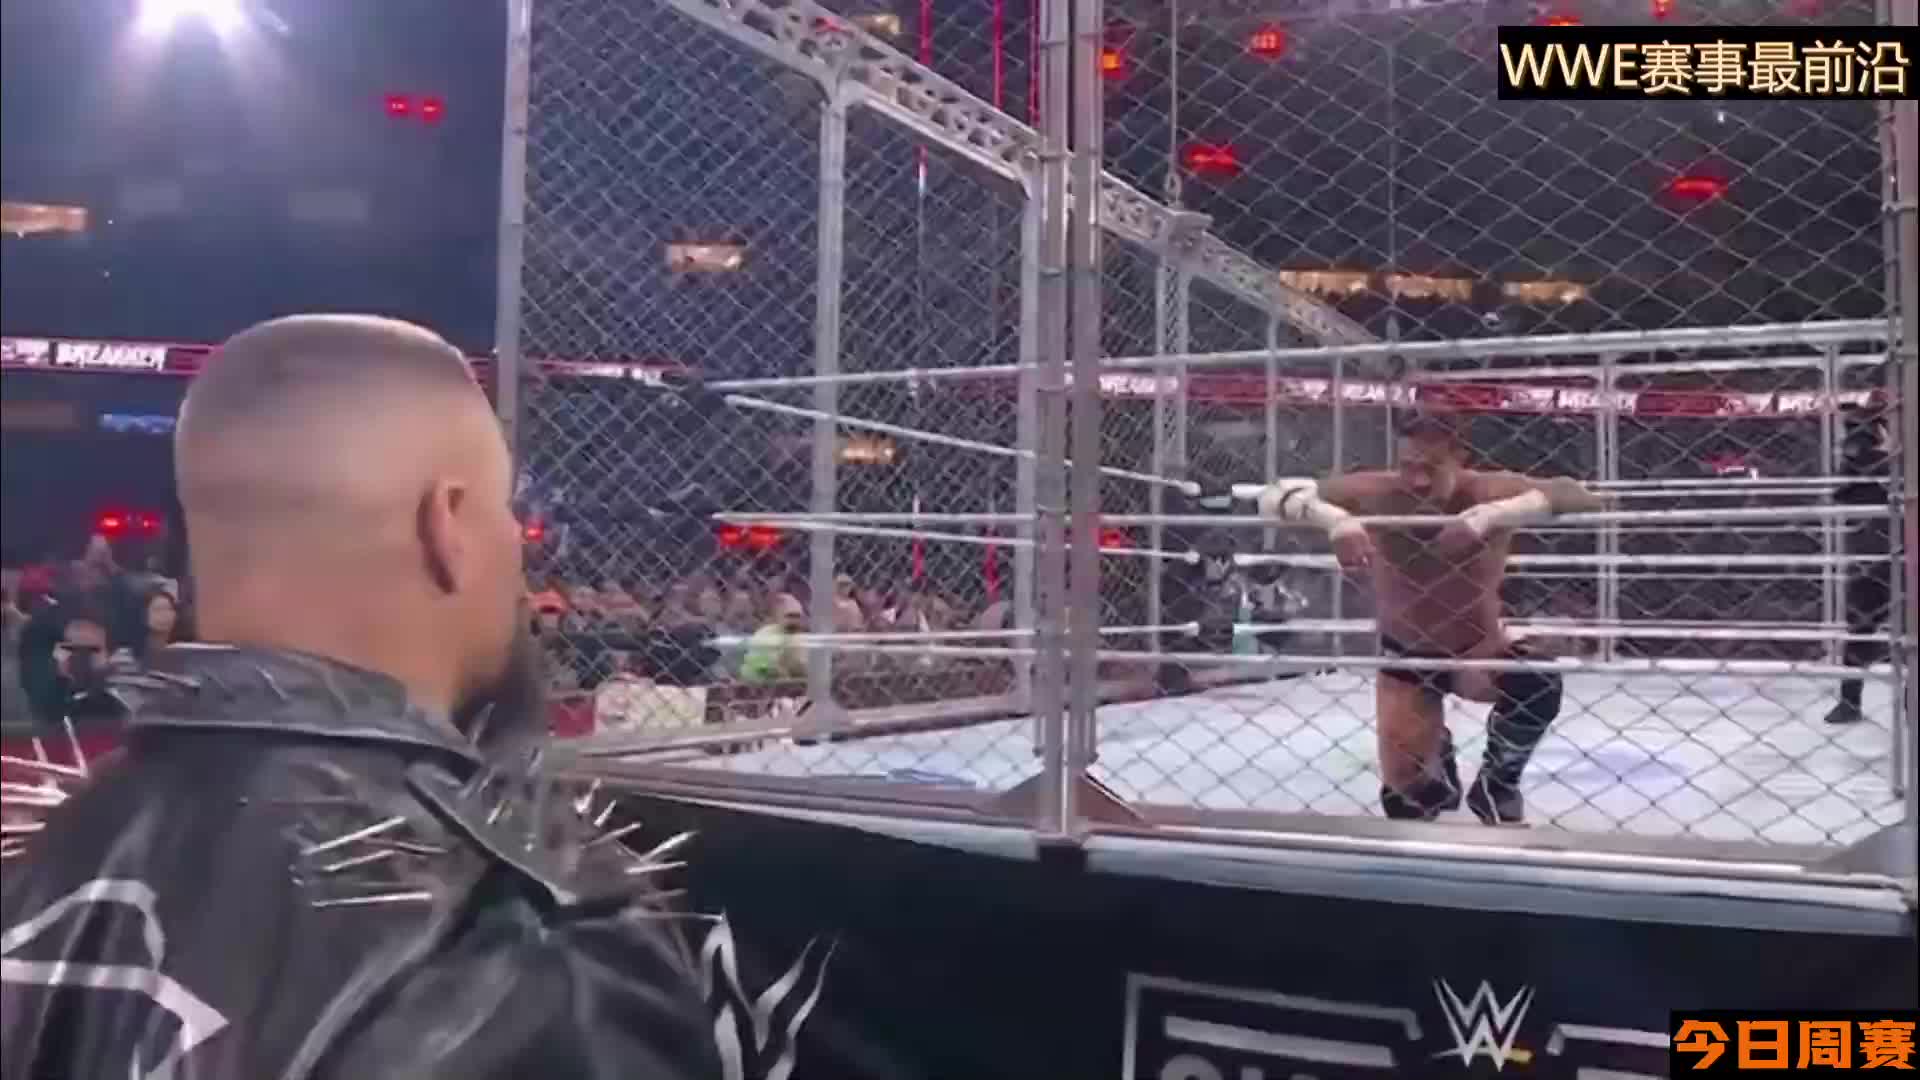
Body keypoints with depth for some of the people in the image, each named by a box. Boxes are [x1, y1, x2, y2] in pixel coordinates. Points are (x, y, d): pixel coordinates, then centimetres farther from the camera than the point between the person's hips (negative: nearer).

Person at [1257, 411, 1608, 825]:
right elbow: (1276, 494, -27)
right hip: (1405, 657, 1)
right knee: (1404, 793, -2)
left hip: (1477, 649, -1)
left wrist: (1490, 516, -52)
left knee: (1538, 685, -33)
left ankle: (1497, 782, -3)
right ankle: (1436, 764, 38)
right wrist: (1335, 519, -48)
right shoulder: (1378, 495, -24)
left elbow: (1575, 495, -39)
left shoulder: (1487, 491, -25)